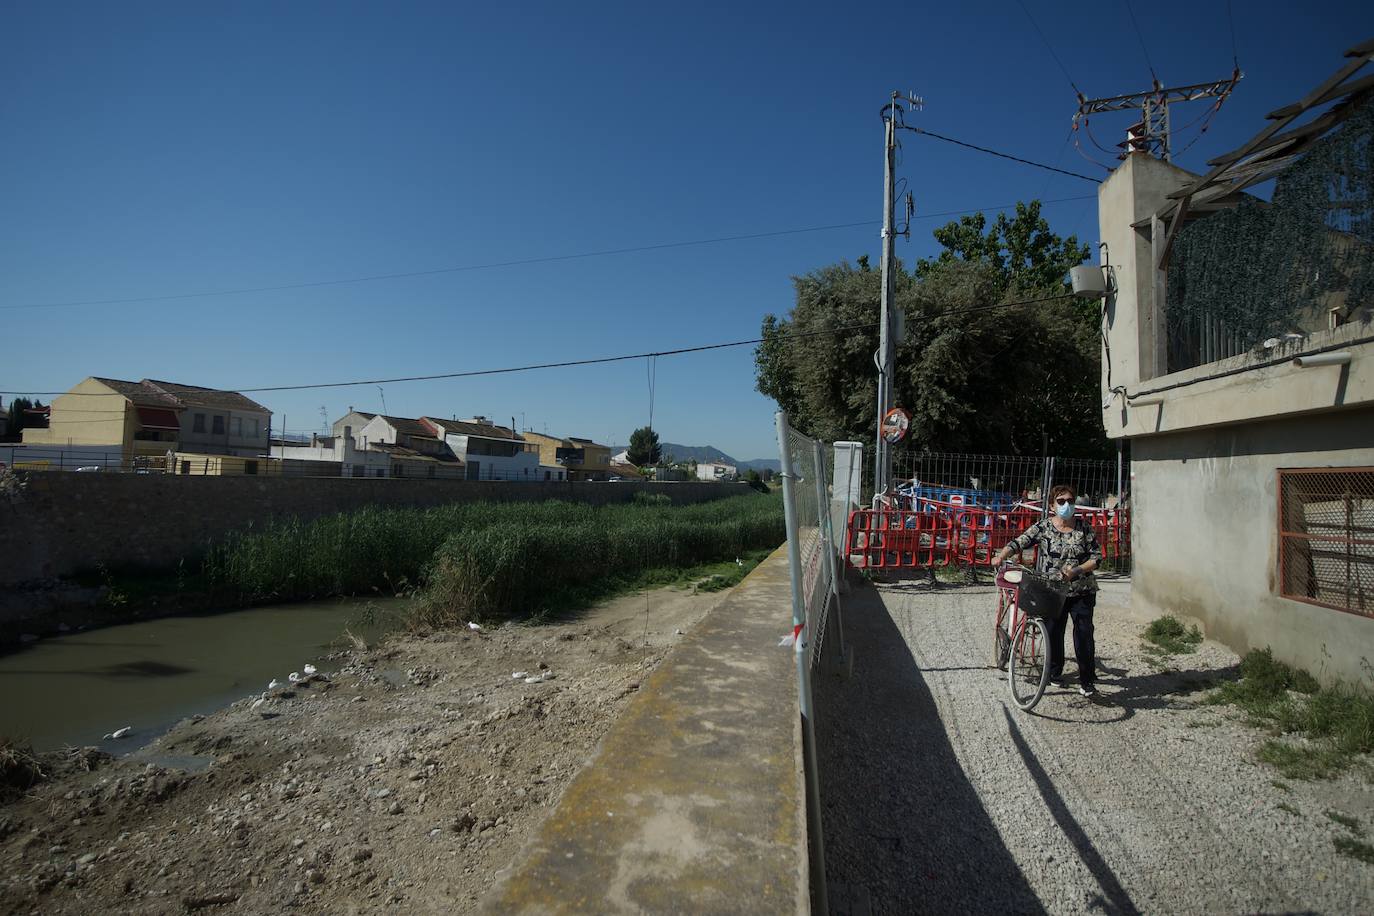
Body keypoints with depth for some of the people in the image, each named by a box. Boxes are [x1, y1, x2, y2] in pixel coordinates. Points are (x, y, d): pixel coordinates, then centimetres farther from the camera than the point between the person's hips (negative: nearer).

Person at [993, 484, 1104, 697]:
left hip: (1082, 591, 0)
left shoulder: (1084, 529, -1)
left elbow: (1097, 557, -1)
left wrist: (1077, 570, -17)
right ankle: (1055, 672, 27)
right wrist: (1001, 556, -29)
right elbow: (1019, 542, -12)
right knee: (1054, 633, 6)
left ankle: (1087, 681, 6)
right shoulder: (1043, 527, -3)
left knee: (1084, 634, -5)